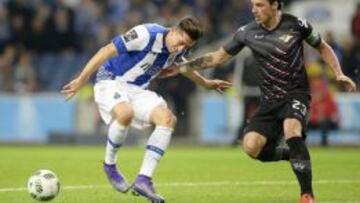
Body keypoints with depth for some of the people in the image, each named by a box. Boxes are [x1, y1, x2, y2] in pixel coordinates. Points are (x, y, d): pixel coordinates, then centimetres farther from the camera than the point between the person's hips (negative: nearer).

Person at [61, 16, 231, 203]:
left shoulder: (178, 50, 0)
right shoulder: (146, 35, -24)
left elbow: (181, 65, 27)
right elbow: (107, 51, -23)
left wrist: (205, 83, 36)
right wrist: (81, 80, -24)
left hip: (138, 90, 7)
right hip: (111, 81, -7)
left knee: (167, 119, -17)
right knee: (125, 113, -38)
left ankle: (144, 180, -18)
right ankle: (110, 165, -12)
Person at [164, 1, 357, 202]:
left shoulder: (296, 25, -8)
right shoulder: (248, 32, -1)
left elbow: (323, 47, 8)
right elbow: (218, 57, 8)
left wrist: (339, 74, -4)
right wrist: (182, 67, 3)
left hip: (296, 93, -4)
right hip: (270, 100, 4)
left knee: (291, 130, -33)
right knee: (252, 147, -15)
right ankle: (294, 154, 14)